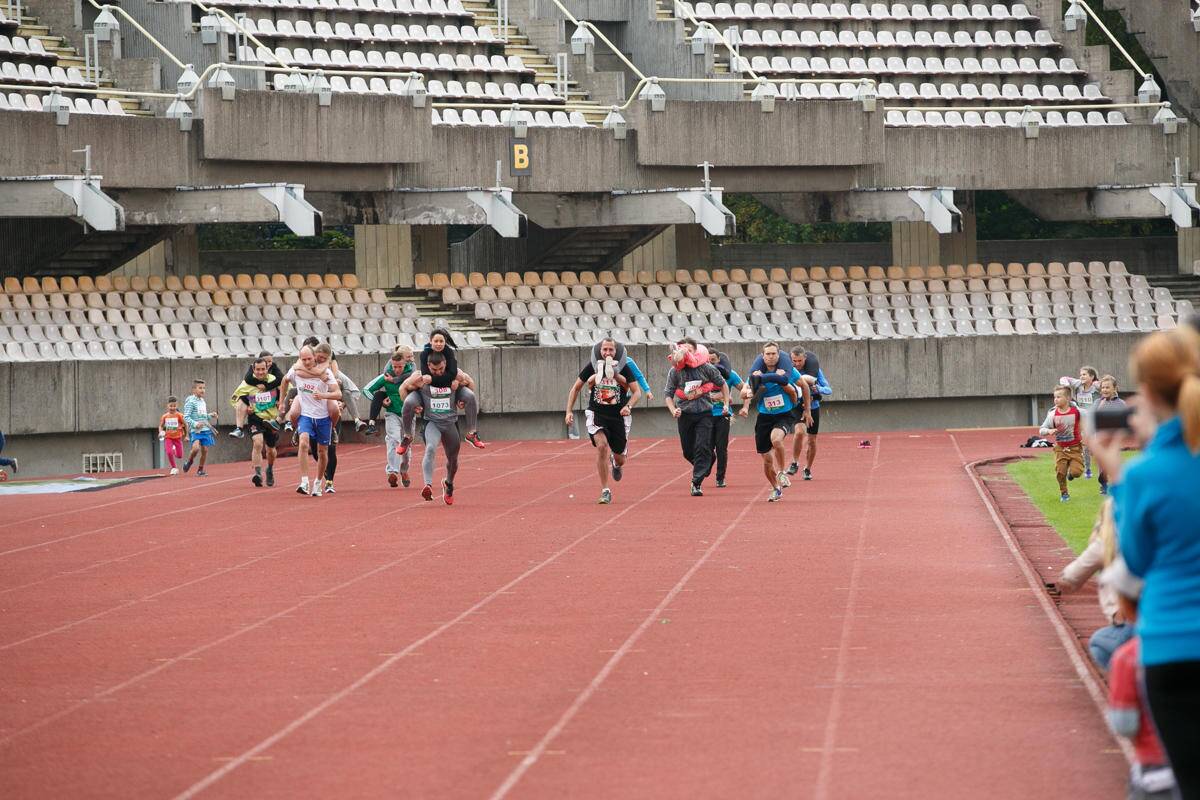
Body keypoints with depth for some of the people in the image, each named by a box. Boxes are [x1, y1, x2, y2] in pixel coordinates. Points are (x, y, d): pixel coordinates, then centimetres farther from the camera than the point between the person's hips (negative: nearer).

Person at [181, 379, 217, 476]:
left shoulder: (203, 401, 16)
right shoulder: (190, 402, -7)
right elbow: (186, 417, -12)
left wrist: (211, 416, 11)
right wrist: (195, 424, -25)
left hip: (206, 429, 7)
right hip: (195, 431, -7)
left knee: (205, 450, 2)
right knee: (196, 447, -24)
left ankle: (200, 470, 14)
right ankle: (189, 461, 5)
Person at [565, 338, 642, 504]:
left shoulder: (623, 368, -5)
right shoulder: (592, 367, -3)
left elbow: (637, 392, -5)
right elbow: (576, 388, 8)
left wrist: (628, 406, -25)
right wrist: (569, 411, 0)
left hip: (619, 416, 1)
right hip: (596, 415, -1)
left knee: (619, 458, 6)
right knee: (602, 446, -24)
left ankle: (617, 464, 49)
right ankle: (605, 491, -16)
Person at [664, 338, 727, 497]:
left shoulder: (706, 368, -4)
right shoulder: (675, 371, -3)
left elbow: (722, 384, 9)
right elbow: (668, 394, 1)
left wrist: (726, 404, 4)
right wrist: (673, 410, -15)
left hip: (704, 413, -2)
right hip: (684, 413, 2)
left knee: (703, 448, -11)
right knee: (688, 451, 8)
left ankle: (696, 483, -9)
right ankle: (704, 467, 38)